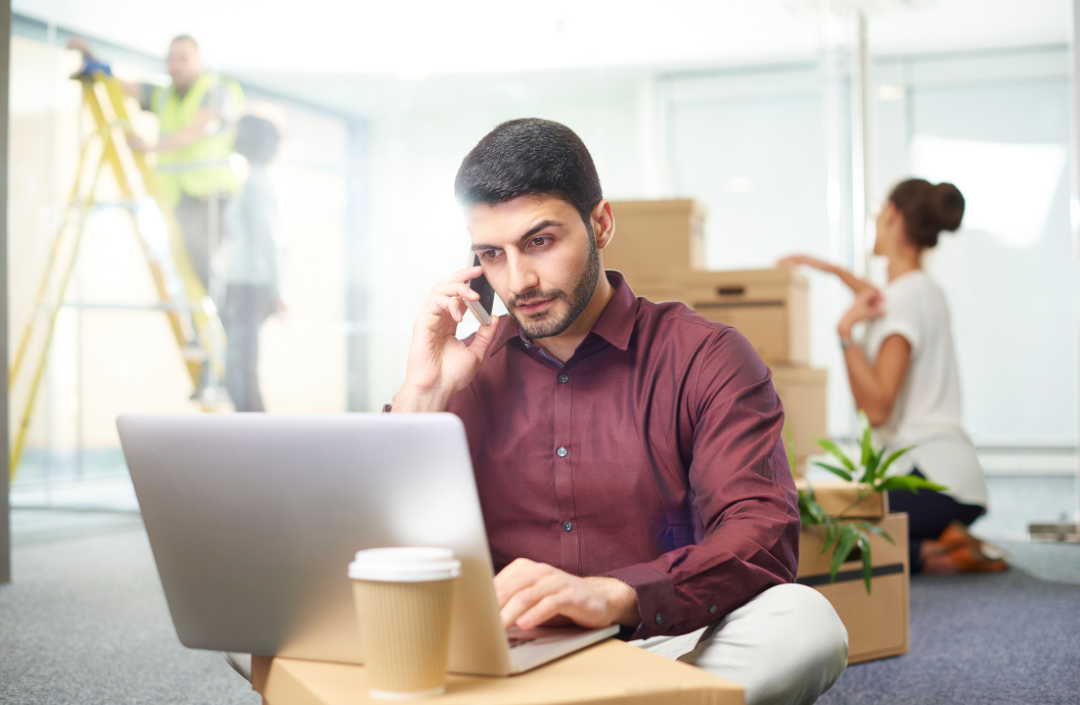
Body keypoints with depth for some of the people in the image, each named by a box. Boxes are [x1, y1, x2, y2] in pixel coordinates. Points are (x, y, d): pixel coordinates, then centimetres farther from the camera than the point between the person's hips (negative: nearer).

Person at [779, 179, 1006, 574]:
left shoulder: (904, 298, -14)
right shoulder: (926, 290, 14)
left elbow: (876, 408, -22)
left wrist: (846, 330, -24)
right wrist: (832, 269, 45)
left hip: (932, 479, -9)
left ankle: (929, 555, -13)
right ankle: (943, 546, 6)